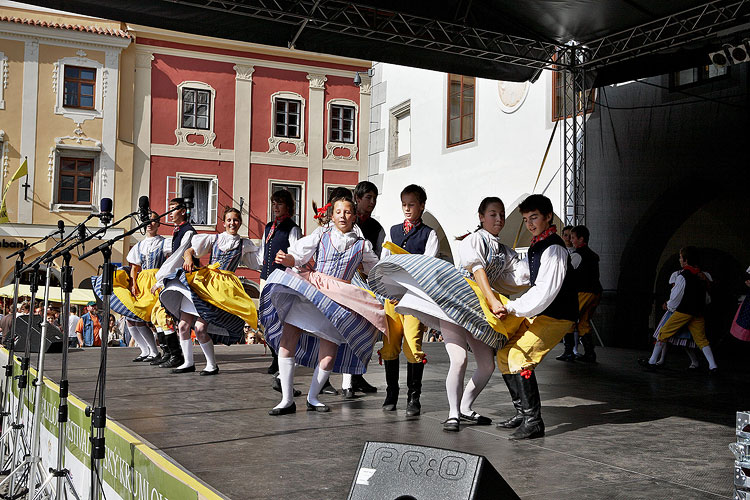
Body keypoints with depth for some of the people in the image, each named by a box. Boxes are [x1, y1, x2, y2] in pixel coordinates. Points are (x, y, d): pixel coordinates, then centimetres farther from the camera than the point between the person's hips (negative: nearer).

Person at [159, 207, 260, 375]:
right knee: (183, 325, 0)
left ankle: (212, 365, 0)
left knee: (200, 328, -17)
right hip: (201, 282, 4)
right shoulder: (213, 239, 15)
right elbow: (189, 251, 11)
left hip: (222, 287, -4)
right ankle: (188, 363, 17)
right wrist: (188, 257, -10)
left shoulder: (245, 244, 12)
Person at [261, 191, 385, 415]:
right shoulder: (321, 234, 12)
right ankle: (287, 400, -3)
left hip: (339, 301, 0)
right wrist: (286, 258, -18)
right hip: (308, 293, 0)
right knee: (287, 338, -12)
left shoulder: (362, 245, 13)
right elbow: (298, 256, 2)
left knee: (329, 354, -4)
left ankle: (312, 397, 20)